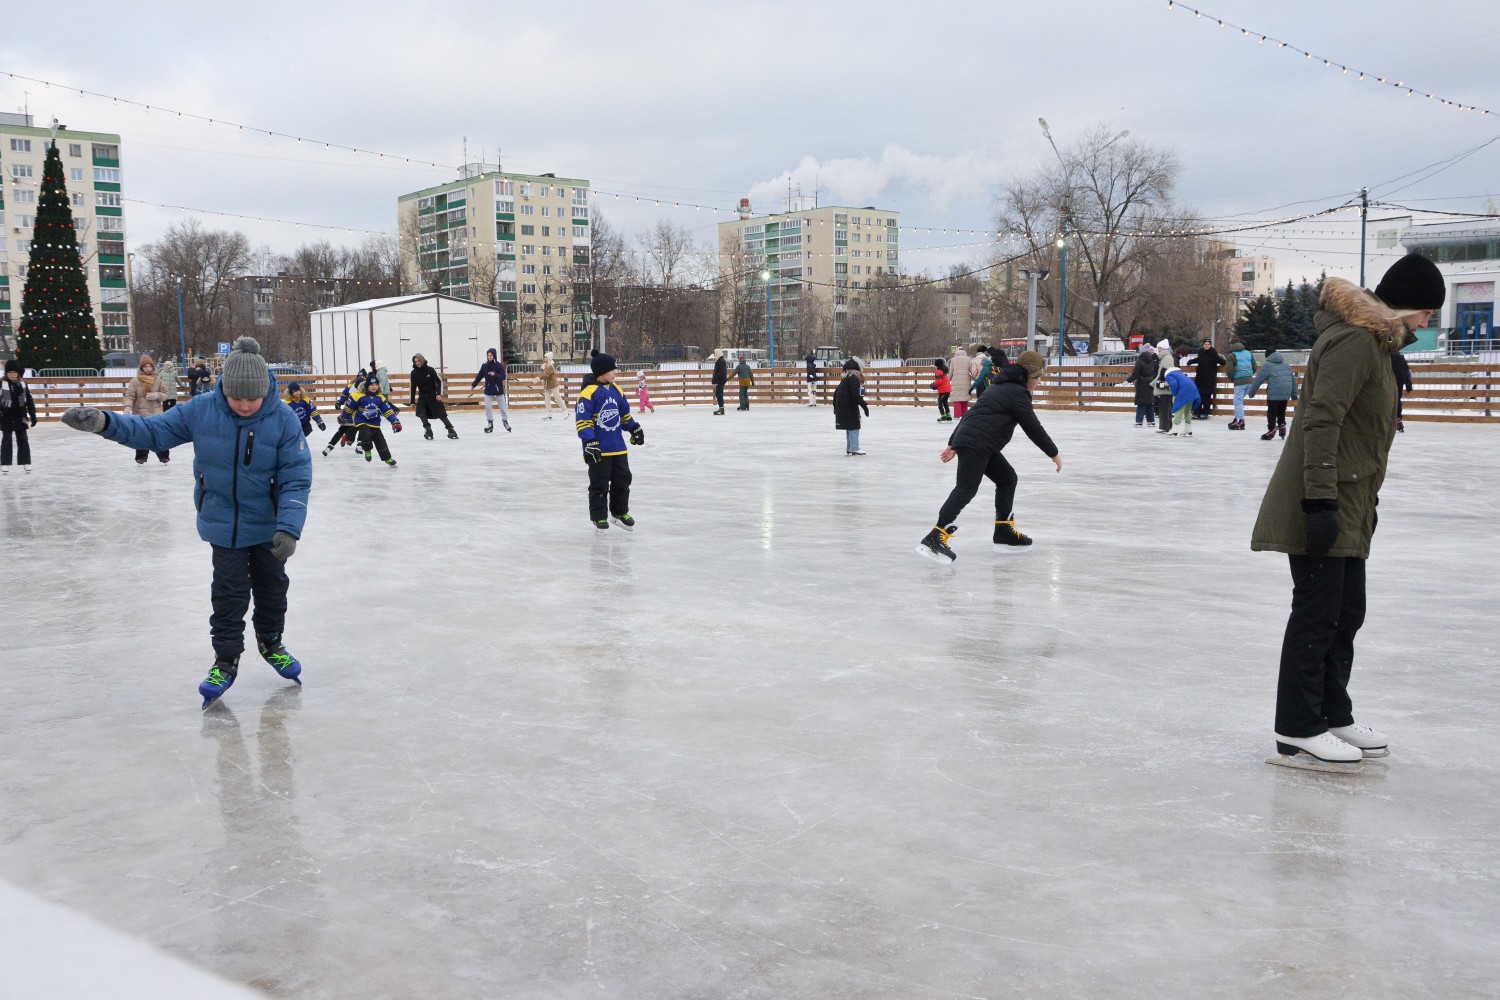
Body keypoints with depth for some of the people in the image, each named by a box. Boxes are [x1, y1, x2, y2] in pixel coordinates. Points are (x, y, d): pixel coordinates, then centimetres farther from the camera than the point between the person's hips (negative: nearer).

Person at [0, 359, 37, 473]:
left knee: (23, 441, 6)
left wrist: (33, 416, 6)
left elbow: (30, 401, 8)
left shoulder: (22, 385, 4)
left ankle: (26, 463, 12)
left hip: (20, 418, 2)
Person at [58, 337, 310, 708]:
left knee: (272, 587, 17)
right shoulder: (201, 410, -15)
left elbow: (296, 479, -20)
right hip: (223, 524, 0)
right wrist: (103, 422, -23)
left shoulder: (283, 420, -21)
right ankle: (226, 660, 22)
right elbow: (152, 431, -7)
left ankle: (270, 643, 41)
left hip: (267, 524, 0)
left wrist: (289, 528, -28)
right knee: (230, 592, 6)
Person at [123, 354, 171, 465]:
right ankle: (141, 458, 17)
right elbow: (129, 395, -8)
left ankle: (164, 456, 16)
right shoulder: (135, 381, -4)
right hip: (140, 414, -1)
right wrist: (128, 407, -25)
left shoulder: (157, 380, 3)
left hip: (156, 414, 1)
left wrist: (157, 395, -14)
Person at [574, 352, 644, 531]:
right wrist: (589, 442, -23)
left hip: (618, 447, 7)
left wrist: (635, 429, 25)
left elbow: (625, 414, 22)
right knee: (599, 484, 2)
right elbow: (583, 421, -17)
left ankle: (620, 512, 28)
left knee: (622, 479, 13)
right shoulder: (588, 393, -15)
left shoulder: (616, 390, 9)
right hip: (598, 449, -7)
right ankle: (599, 516, 14)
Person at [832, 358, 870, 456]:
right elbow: (856, 395, -22)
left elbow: (836, 392, 21)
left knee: (849, 427, 17)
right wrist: (864, 405, -20)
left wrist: (835, 406, 30)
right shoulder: (854, 378, -12)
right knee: (854, 427, -5)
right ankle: (854, 449, -6)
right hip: (849, 407, -9)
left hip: (841, 408, 9)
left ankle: (849, 448, 22)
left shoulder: (845, 378, 16)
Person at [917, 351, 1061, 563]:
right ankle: (934, 539, -27)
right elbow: (1033, 428, -7)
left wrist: (953, 444, 26)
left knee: (1007, 478, 18)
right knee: (966, 489, -18)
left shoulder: (1002, 387, 24)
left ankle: (1005, 531, 20)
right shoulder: (1018, 393, -7)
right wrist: (1053, 453, 5)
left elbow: (974, 414, 25)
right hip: (975, 445, -11)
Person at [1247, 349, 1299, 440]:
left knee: (1271, 412, 1)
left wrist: (1251, 393, 6)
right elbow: (1293, 380, 21)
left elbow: (1258, 380, -2)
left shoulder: (1267, 366, 0)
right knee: (1282, 411, 20)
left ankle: (1271, 430, 1)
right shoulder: (1287, 366, 19)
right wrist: (1294, 395, 26)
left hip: (1274, 394, -6)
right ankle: (1282, 425, 18)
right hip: (1286, 394, 6)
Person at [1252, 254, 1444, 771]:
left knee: (1347, 613, 17)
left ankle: (1333, 716, 30)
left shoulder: (1375, 341, 17)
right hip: (1324, 506, -10)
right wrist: (1321, 501, -29)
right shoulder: (1354, 342, -16)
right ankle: (1296, 733, 5)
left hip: (1348, 507, 10)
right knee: (1317, 612, -4)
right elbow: (1321, 421, -24)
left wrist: (1366, 501, 23)